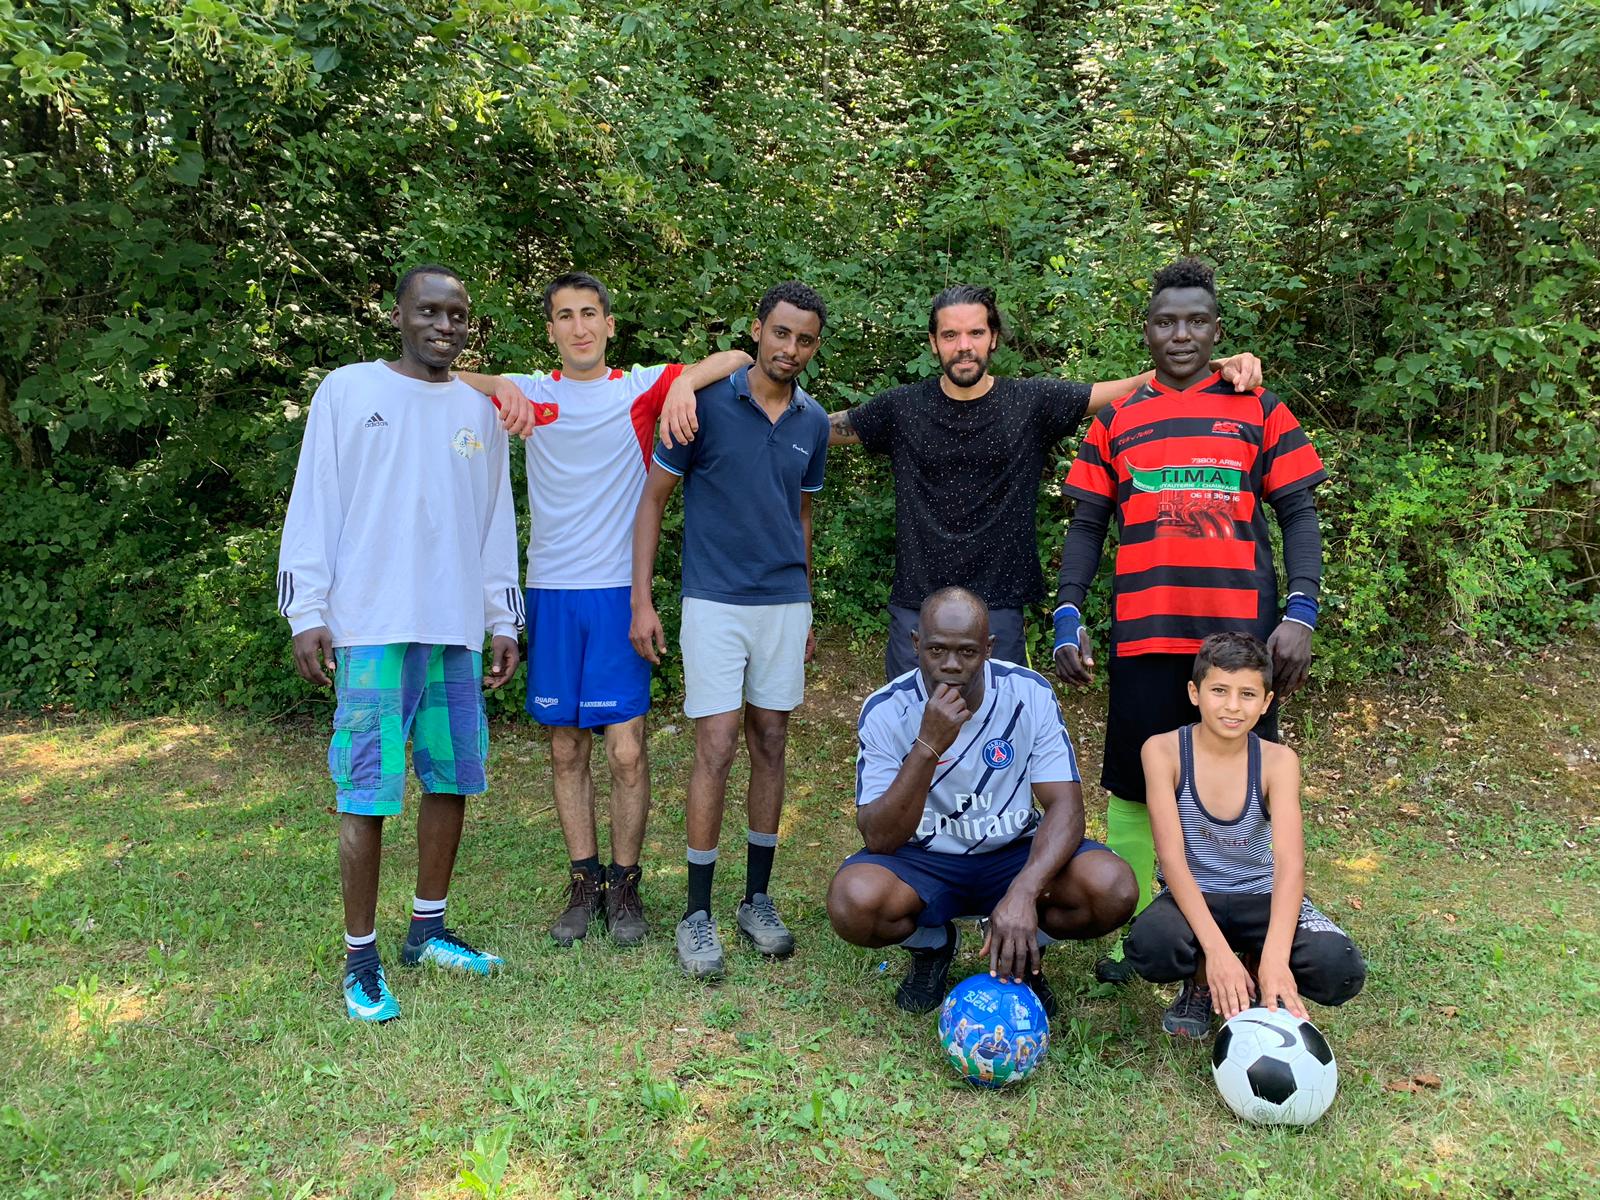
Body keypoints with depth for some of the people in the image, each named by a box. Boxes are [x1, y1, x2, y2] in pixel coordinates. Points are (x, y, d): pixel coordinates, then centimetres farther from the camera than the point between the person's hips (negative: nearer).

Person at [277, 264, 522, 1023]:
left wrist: (503, 620, 13)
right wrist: (306, 613, -6)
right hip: (374, 626, -4)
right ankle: (361, 959, 11)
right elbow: (313, 505, 0)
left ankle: (427, 930, 26)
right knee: (367, 791, -2)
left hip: (459, 628, 5)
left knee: (452, 780, 9)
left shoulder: (482, 408, 13)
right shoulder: (348, 391, 2)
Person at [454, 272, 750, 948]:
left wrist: (684, 381, -21)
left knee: (627, 749, -4)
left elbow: (739, 360, -1)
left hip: (619, 590, -2)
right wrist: (498, 385, -15)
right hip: (551, 591, 2)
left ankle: (625, 886, 13)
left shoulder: (642, 389, 3)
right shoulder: (531, 394, 9)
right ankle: (583, 883, 21)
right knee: (566, 748, 8)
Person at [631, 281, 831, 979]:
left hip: (785, 606, 4)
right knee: (716, 751, -7)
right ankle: (697, 914, 6)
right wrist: (641, 601, -8)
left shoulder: (813, 422, 7)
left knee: (770, 748, 9)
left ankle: (757, 901, 21)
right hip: (714, 603, -4)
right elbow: (653, 499, -2)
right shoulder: (707, 403, -7)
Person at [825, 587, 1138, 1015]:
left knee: (1112, 888, -27)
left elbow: (1065, 805, -17)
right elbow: (879, 839, -22)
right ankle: (933, 946, 6)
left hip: (1014, 853, 1)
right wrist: (929, 746, -35)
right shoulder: (885, 711, -16)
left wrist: (1023, 892, -36)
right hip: (923, 859, -1)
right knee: (854, 900, -32)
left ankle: (1022, 951, 8)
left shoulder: (1029, 694, -12)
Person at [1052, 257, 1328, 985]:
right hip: (1142, 632, 1)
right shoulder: (1115, 419, 12)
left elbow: (1298, 515, 6)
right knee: (1134, 788, 5)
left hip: (1242, 631, -1)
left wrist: (1301, 613, -7)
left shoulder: (1257, 410, 9)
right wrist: (1067, 617, -2)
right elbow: (1087, 526, 10)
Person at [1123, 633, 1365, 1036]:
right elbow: (1171, 855, -22)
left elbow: (1290, 863, -23)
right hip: (1192, 896, -1)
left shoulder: (1277, 761, -11)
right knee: (1152, 946, -36)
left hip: (1260, 896, 2)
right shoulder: (1163, 751, -15)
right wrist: (1217, 950, -35)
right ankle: (1200, 986, 2)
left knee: (1340, 971, -26)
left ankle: (1260, 982, 8)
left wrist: (1274, 958, -40)